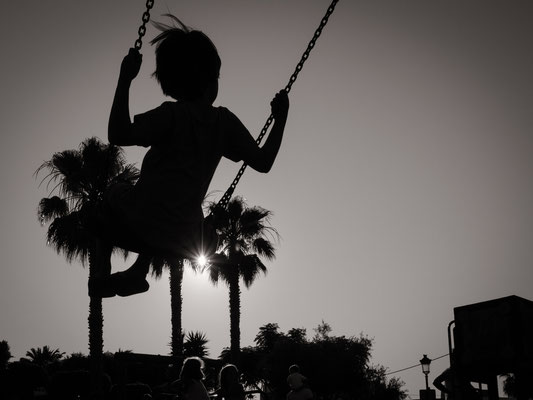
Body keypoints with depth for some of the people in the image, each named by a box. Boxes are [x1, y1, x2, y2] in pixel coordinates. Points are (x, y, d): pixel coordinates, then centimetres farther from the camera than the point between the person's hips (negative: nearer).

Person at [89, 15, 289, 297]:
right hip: (185, 242, 3)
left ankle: (101, 271, 20)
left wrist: (125, 80, -19)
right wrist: (280, 118, 18)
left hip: (138, 226, -3)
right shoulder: (225, 122, 1)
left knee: (113, 193, 30)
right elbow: (263, 162, 8)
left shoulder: (172, 115, -11)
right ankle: (138, 273, 31)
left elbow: (118, 135, -24)